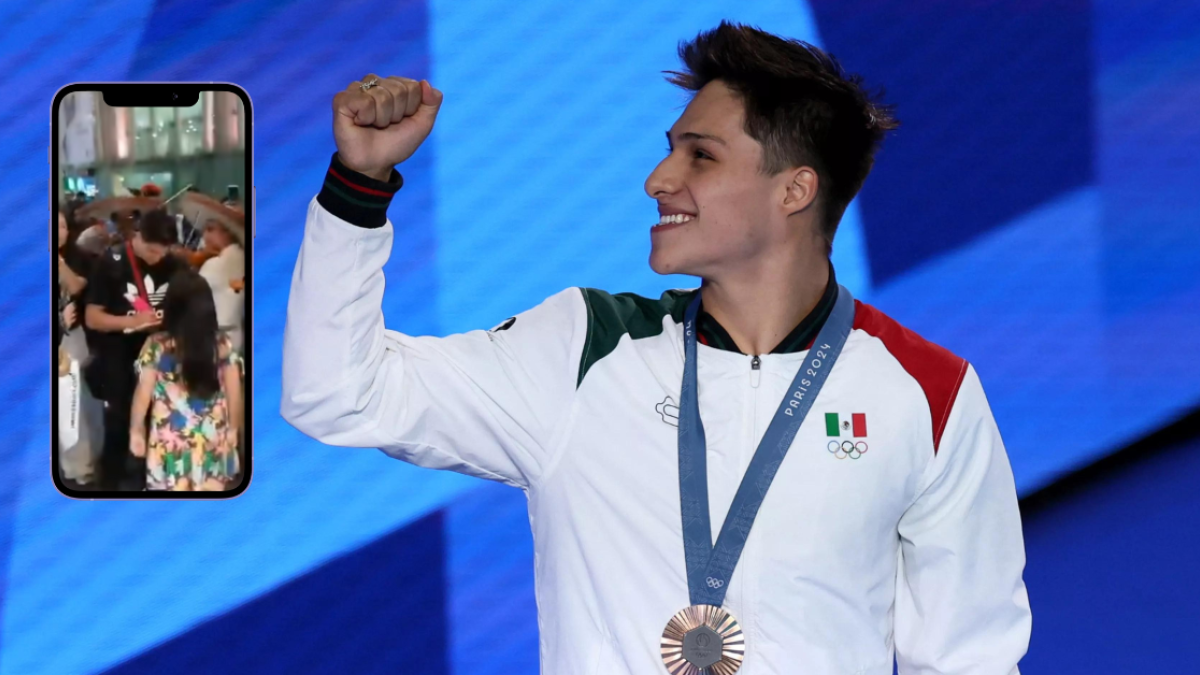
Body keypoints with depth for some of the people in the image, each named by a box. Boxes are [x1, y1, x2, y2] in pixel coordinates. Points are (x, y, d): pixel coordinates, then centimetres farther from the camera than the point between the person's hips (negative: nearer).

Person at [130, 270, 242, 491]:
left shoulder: (156, 347, -12)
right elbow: (234, 393, 0)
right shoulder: (223, 345, -7)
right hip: (212, 441, 2)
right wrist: (233, 428, 15)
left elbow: (143, 393, -7)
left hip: (171, 441, -2)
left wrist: (136, 430, 7)